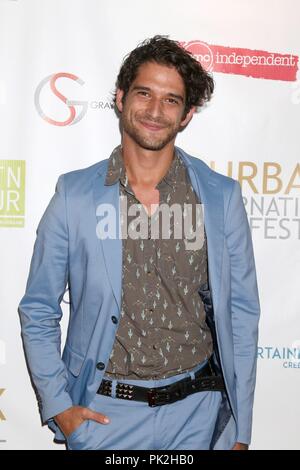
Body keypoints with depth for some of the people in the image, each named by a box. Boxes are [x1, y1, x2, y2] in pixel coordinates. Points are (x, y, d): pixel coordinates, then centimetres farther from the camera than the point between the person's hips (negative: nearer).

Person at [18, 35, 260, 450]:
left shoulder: (222, 197, -6)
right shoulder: (74, 195, -7)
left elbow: (241, 315, -1)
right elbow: (38, 312, 1)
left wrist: (240, 431, 1)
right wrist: (57, 406, -4)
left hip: (196, 411, 1)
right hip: (103, 411, 0)